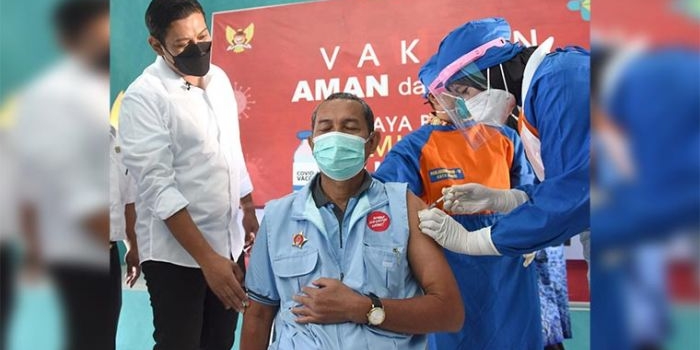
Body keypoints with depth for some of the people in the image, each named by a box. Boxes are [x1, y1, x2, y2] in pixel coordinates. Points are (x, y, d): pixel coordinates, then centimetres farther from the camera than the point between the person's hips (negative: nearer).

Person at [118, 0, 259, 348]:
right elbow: (159, 188, -19)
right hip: (176, 252, -6)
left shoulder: (219, 77, 6)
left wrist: (249, 210, 19)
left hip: (228, 242, 6)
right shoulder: (144, 96, -14)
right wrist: (207, 258, -22)